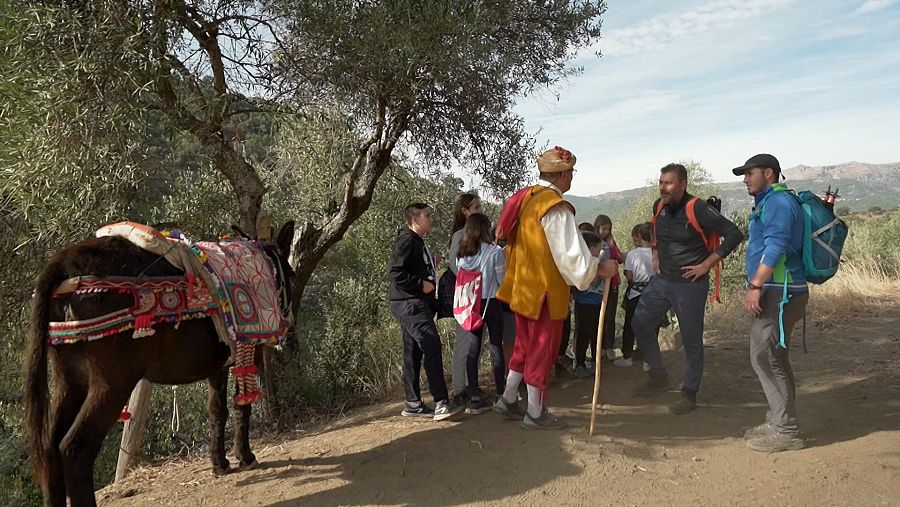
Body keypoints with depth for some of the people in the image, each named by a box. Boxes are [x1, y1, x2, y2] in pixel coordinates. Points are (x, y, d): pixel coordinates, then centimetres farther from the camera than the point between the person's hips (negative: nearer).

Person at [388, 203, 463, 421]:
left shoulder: (417, 242, 21)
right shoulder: (406, 240, -11)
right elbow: (395, 272, -19)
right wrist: (421, 284, -17)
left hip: (416, 303, 11)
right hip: (408, 303, -11)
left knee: (413, 352, 10)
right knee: (432, 345, -17)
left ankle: (413, 404, 14)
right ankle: (441, 403, -17)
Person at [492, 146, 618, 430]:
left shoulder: (525, 199, 6)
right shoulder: (556, 208, -20)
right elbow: (570, 255, -21)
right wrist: (600, 269, -6)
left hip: (522, 287, 8)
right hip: (545, 293, -8)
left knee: (525, 345, 21)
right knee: (542, 351, 6)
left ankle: (508, 400, 31)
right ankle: (535, 414, 18)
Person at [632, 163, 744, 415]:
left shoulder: (698, 209, -18)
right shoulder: (659, 206, 3)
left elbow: (734, 234, -18)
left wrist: (706, 264, -17)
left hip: (690, 284, -7)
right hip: (661, 280, 7)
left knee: (691, 340, 3)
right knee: (640, 324, 10)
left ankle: (689, 394, 17)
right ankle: (658, 377, 28)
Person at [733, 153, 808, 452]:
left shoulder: (779, 201, -12)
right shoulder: (768, 203, 20)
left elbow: (775, 248, -23)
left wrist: (755, 286, -27)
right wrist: (758, 287, 21)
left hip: (780, 293, -11)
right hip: (775, 292, 11)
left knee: (766, 357, -8)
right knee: (772, 358, 14)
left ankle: (786, 431, 0)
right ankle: (778, 422, 24)